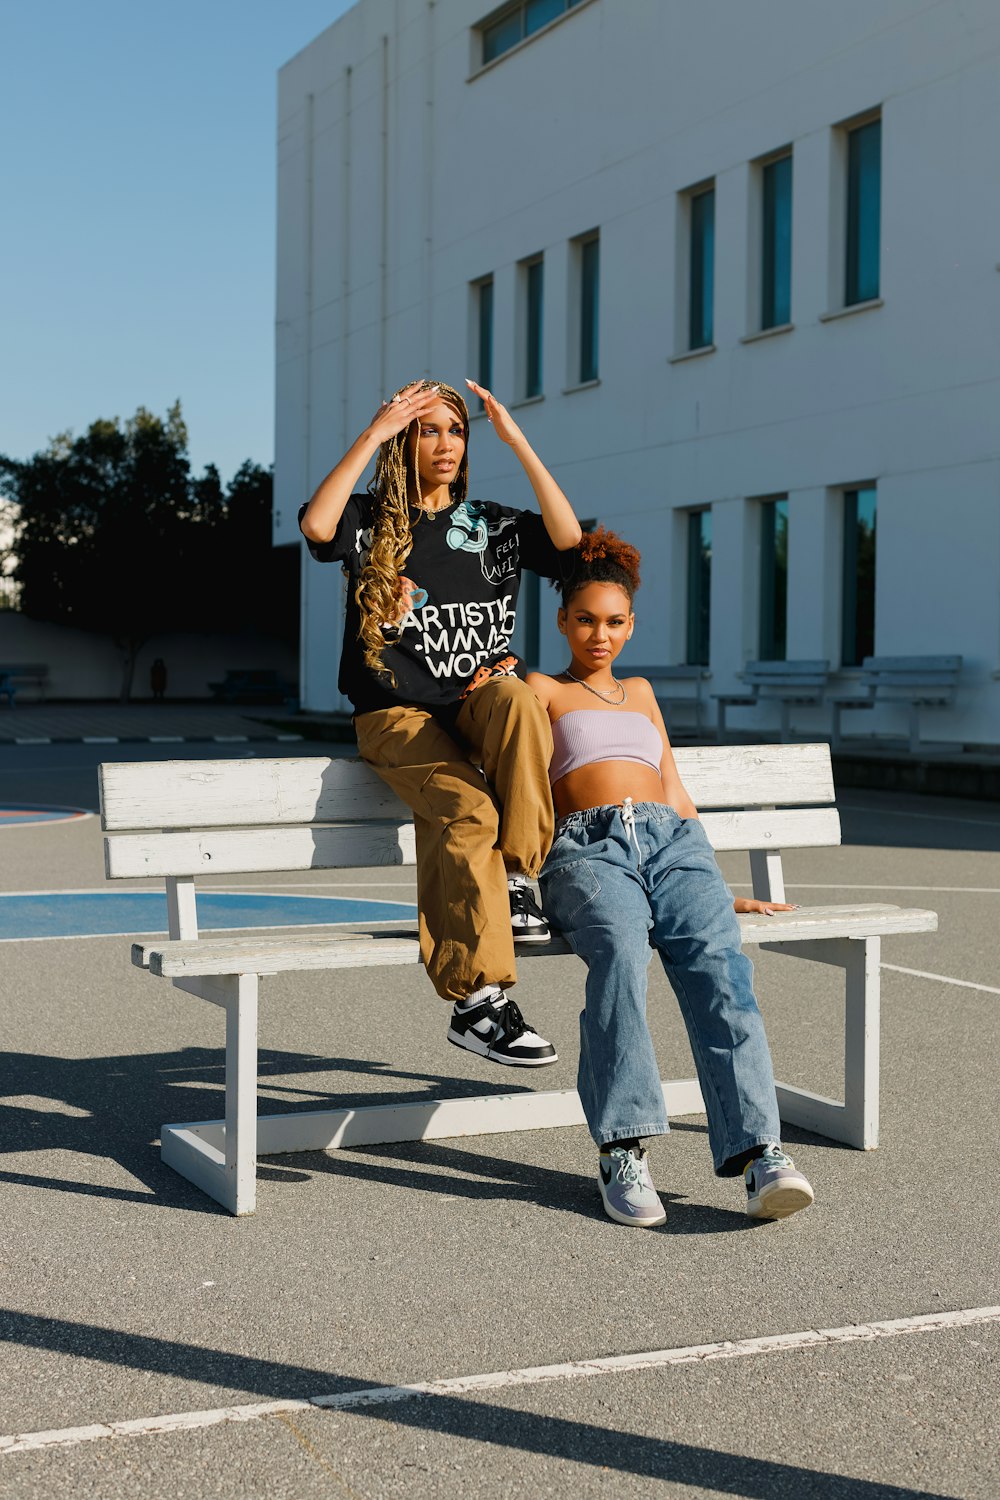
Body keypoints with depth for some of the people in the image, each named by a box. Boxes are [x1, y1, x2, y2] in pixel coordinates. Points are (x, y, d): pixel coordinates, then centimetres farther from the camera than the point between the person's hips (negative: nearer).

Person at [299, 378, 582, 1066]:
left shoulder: (491, 524, 17)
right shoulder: (372, 519, 9)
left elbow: (569, 540, -2)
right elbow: (316, 525, -15)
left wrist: (517, 440, -2)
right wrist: (373, 435, -11)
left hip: (482, 704, 3)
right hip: (400, 714, -2)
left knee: (515, 694, -36)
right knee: (466, 809, -32)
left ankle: (517, 876, -24)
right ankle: (477, 1001, -31)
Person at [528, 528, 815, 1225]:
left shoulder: (640, 691, 34)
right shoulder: (541, 689, 24)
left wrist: (716, 884, 21)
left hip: (674, 840, 3)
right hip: (589, 847, -3)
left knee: (717, 960, -29)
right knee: (619, 949, -37)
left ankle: (760, 1152, -41)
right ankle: (623, 1151, -40)